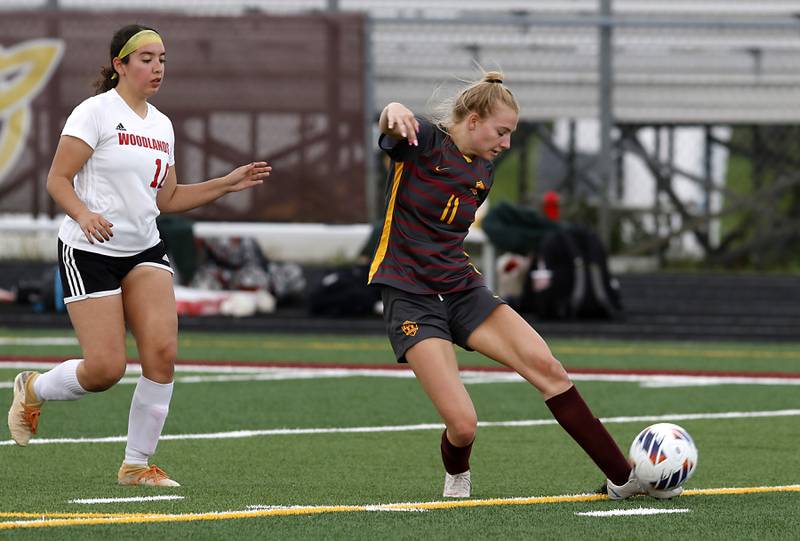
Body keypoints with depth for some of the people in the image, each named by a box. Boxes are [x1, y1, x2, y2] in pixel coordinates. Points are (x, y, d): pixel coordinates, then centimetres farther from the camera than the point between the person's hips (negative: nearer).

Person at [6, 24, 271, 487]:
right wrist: (83, 213, -30)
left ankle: (138, 464, -1)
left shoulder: (161, 125, 13)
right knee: (106, 369, -11)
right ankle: (33, 389, 22)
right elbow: (58, 179, -12)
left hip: (145, 252, 6)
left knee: (163, 350, -14)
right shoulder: (96, 112, -9)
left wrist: (227, 184, 11)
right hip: (90, 252, -6)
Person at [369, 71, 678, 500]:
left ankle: (621, 477, -7)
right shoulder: (425, 141, -9)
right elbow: (393, 128, -33)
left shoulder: (482, 172, 12)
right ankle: (456, 477, 19)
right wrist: (395, 112, -55)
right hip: (411, 298, -7)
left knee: (544, 365, -13)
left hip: (461, 288, 7)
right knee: (462, 424, -18)